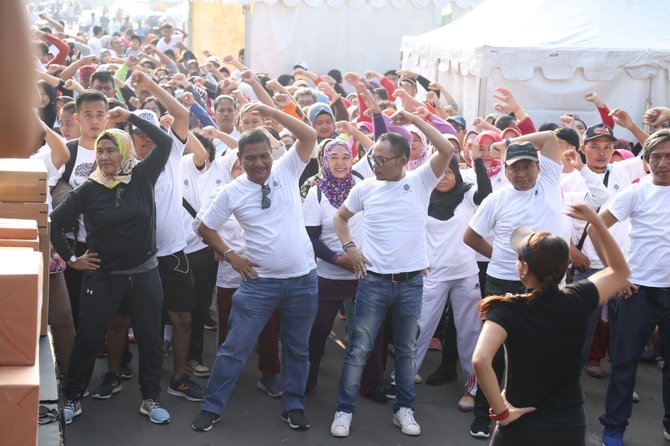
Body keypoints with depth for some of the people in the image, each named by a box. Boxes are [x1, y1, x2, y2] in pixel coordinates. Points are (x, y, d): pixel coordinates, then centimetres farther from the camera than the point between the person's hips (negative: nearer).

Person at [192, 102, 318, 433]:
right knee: (235, 347, 3)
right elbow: (205, 228, 7)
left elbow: (309, 136, -13)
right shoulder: (232, 192, -4)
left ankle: (293, 406, 29)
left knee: (296, 349, 14)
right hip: (260, 281, -1)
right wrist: (231, 256, 0)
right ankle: (212, 407, 15)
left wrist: (271, 112, -17)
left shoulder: (287, 171, -1)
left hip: (303, 279, 1)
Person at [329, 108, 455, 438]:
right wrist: (349, 247, 1)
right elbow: (340, 217, 16)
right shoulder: (365, 187, 1)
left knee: (406, 350, 12)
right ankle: (344, 410, 11)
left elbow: (447, 150, -18)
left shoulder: (420, 181, -4)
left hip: (411, 282, 0)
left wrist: (414, 120, -17)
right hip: (373, 280, 0)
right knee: (359, 348, 3)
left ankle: (404, 408, 25)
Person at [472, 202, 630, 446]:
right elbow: (620, 271, 11)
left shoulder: (507, 310, -17)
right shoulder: (579, 301, -8)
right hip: (571, 426, 3)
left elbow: (480, 360, -33)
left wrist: (501, 412, -21)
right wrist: (596, 220, 7)